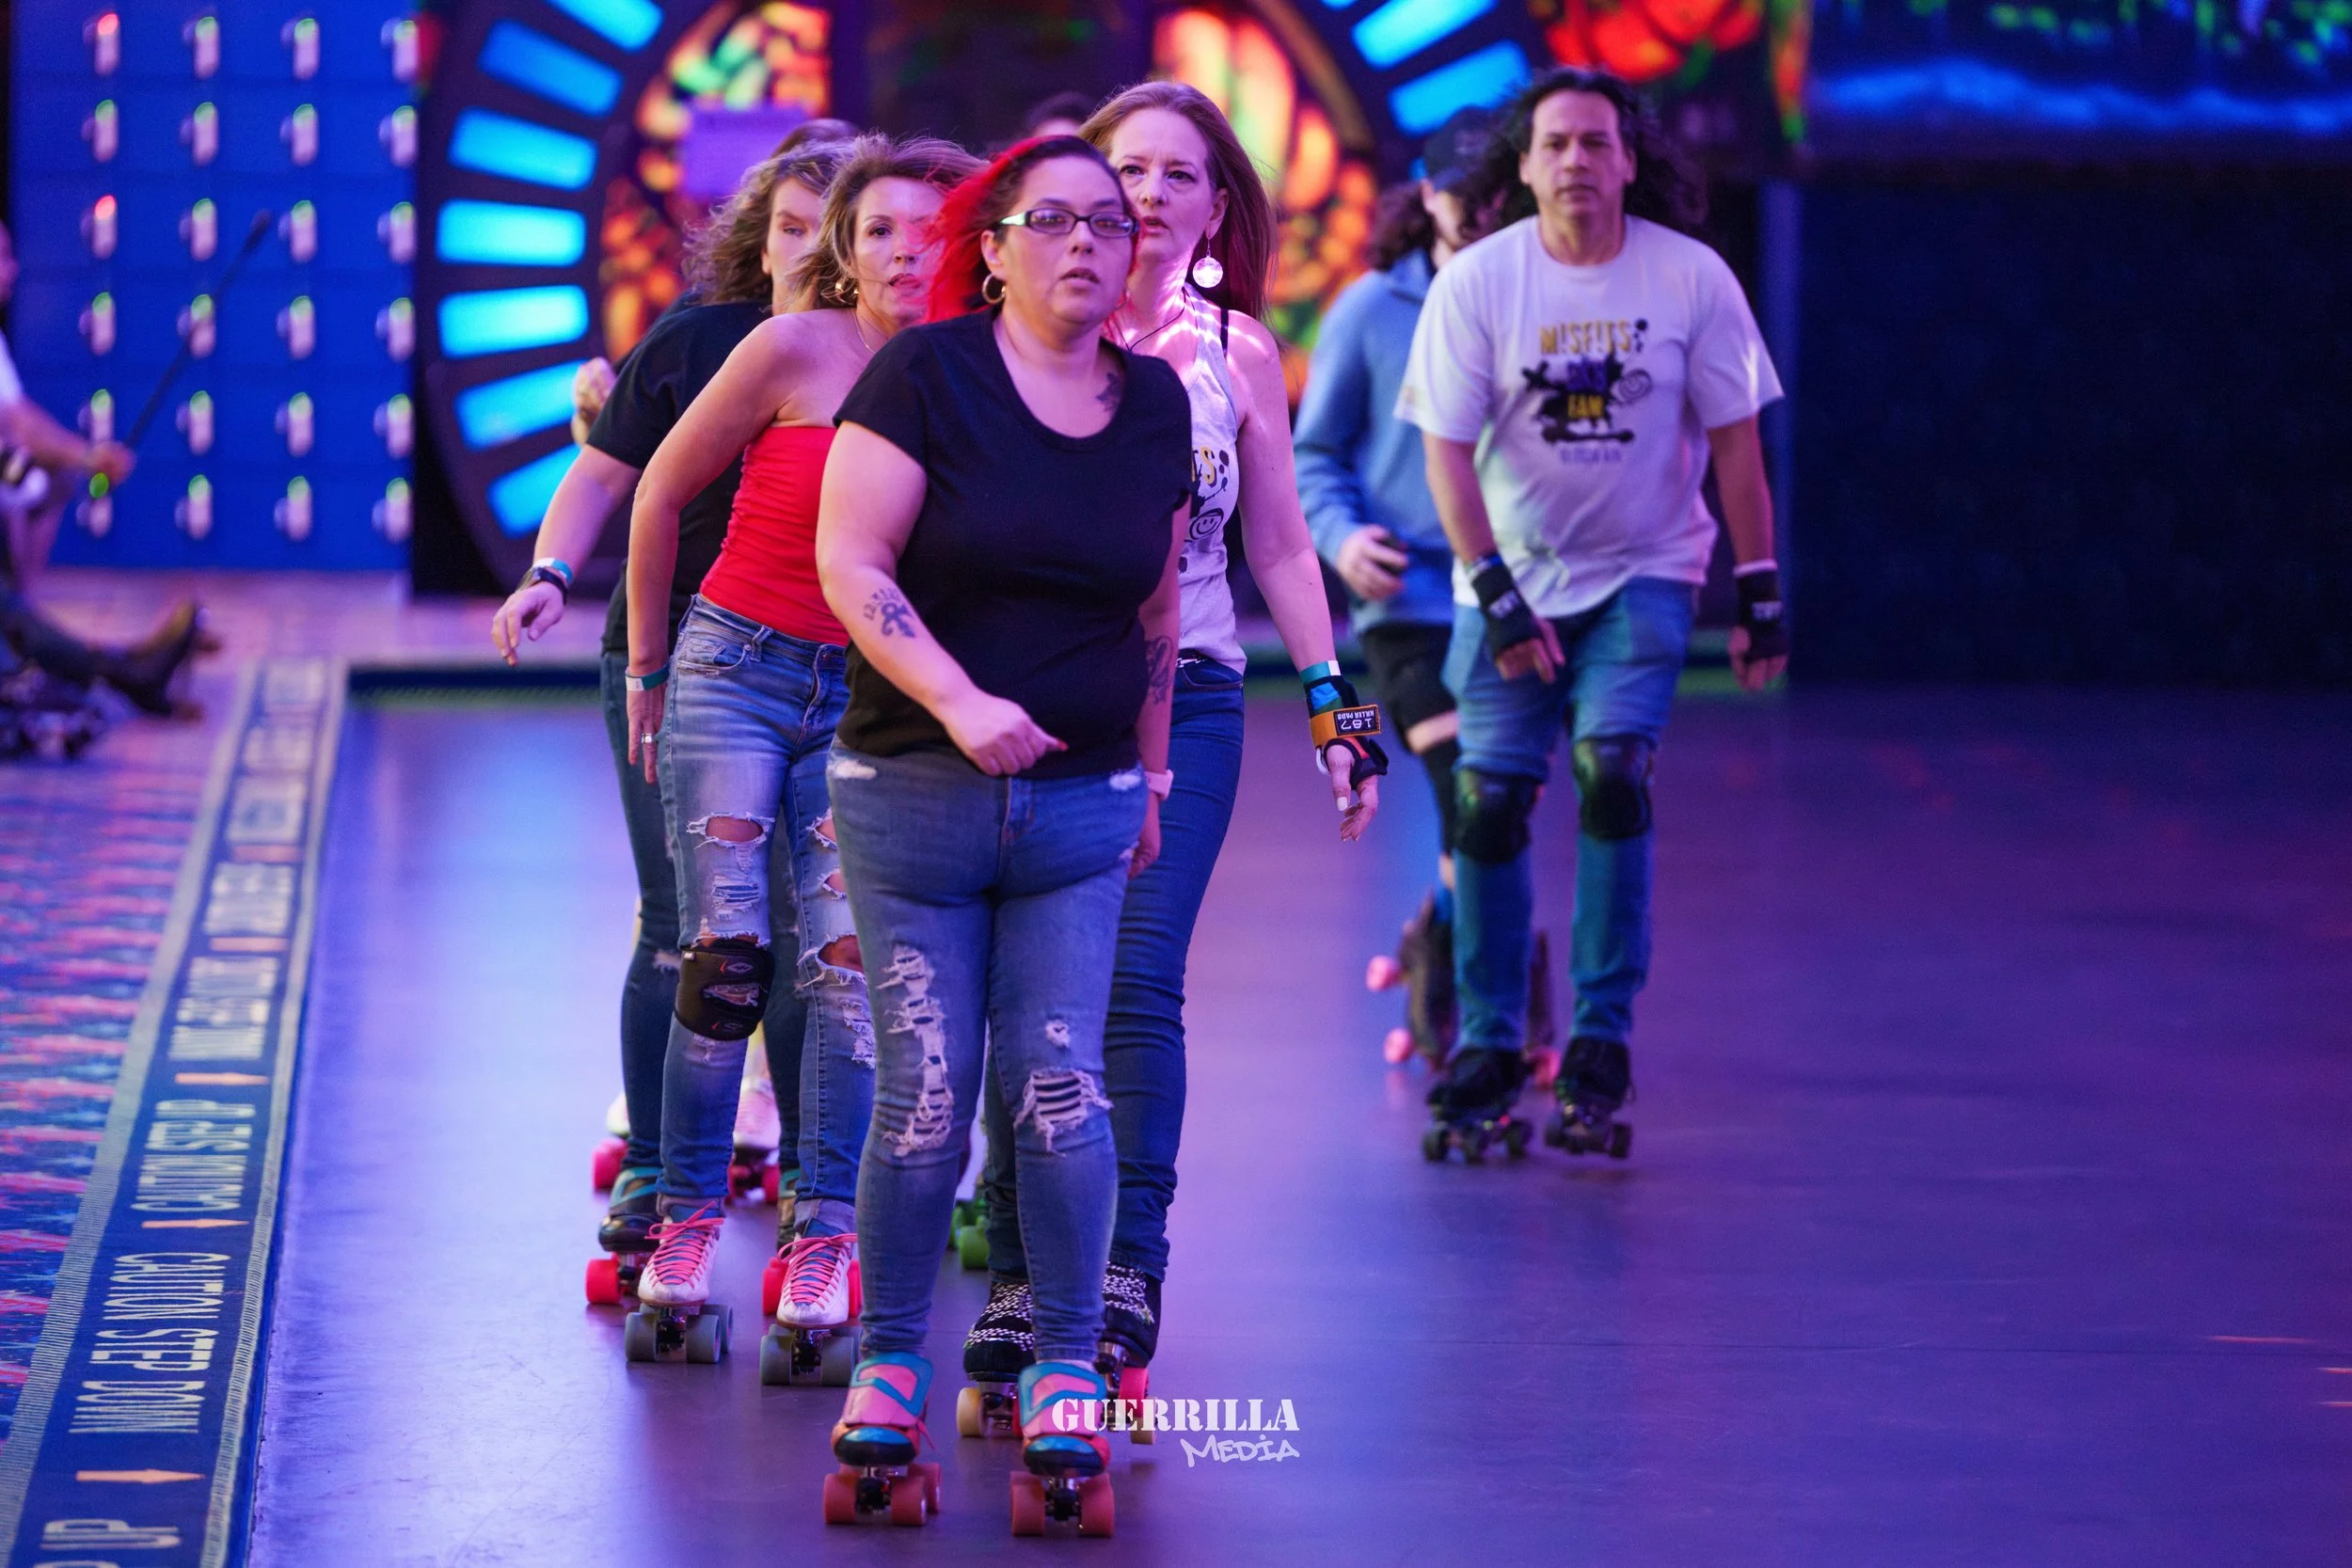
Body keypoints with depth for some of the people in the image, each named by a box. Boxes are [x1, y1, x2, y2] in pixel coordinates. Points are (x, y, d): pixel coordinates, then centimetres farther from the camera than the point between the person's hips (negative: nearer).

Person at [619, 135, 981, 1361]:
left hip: (869, 697, 2)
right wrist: (646, 665, 7)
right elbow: (660, 492, 1)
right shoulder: (793, 351, -10)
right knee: (723, 959, -7)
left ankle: (826, 1234, -2)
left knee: (850, 960, -8)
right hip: (735, 671, -2)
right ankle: (687, 1215, 6)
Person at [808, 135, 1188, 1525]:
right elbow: (849, 560, -12)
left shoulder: (1157, 403, 8)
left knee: (1061, 1086, -4)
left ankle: (1068, 1365, 6)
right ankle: (892, 1360, 12)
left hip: (1080, 800, 3)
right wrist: (960, 703, -21)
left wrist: (1150, 772, 19)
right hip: (913, 788, -3)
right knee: (924, 1094, -3)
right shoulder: (925, 376, -6)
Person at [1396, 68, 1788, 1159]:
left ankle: (1600, 1048, -11)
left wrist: (1761, 595, -2)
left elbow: (1734, 441, -2)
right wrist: (1496, 596, -17)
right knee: (1487, 801, -5)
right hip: (1507, 577, 1)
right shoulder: (1475, 282, -10)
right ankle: (1488, 1047, 11)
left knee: (1611, 771, -19)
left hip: (1645, 575, -1)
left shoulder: (1692, 278, -9)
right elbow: (1446, 450, -9)